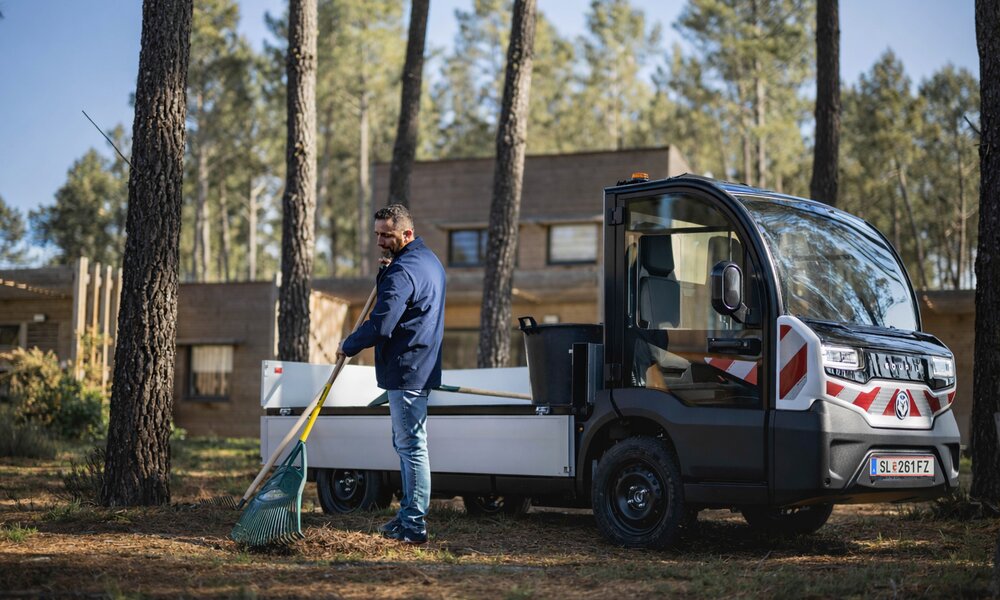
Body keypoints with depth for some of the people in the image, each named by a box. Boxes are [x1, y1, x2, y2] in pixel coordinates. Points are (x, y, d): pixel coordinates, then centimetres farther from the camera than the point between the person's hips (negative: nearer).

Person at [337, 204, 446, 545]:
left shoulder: (403, 270, -18)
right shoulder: (429, 261, 15)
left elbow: (380, 326, -23)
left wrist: (347, 346, -7)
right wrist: (385, 273, 8)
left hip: (406, 372, -11)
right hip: (422, 367, 11)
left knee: (411, 446, -7)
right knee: (406, 445, 16)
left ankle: (414, 526, -4)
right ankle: (408, 515, 23)